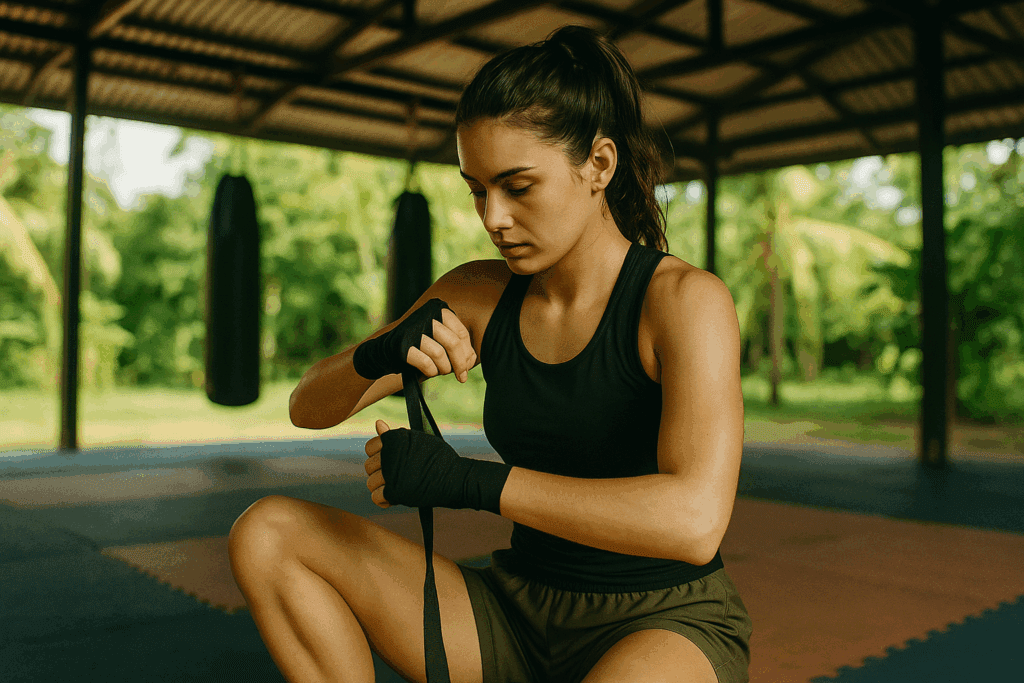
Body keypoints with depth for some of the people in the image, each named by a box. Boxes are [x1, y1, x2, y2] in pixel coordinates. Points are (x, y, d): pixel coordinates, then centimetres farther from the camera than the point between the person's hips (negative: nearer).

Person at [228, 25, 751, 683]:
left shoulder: (682, 299, -16)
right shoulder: (479, 295, 0)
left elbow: (695, 519, -30)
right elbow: (309, 407, 2)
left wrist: (470, 479, -31)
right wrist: (376, 357, -21)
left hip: (666, 626, -4)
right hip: (520, 611, 5)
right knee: (268, 532, -8)